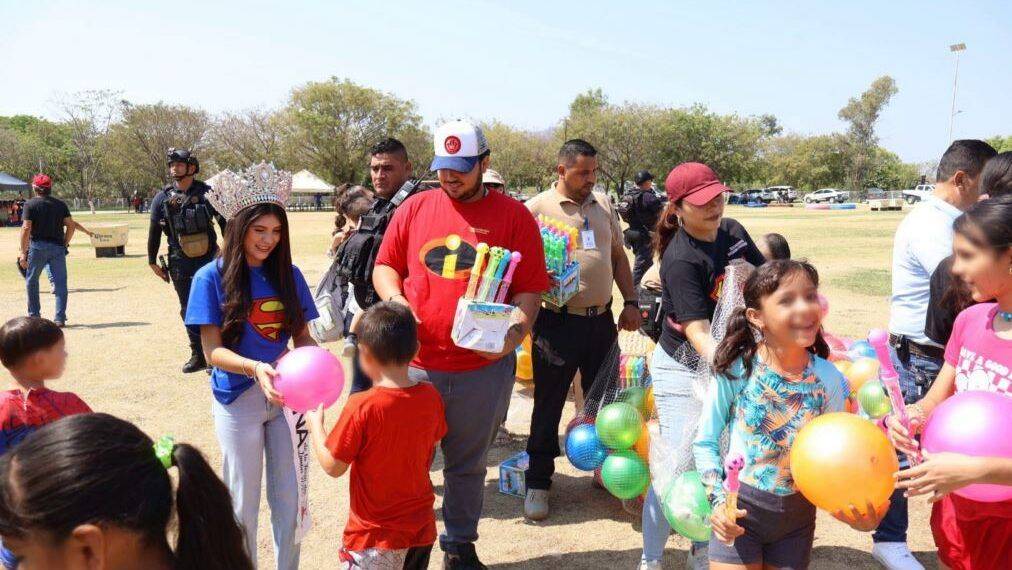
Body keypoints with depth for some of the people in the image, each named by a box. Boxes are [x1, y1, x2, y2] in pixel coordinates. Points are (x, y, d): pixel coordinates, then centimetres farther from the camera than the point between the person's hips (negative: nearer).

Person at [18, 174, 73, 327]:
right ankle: (60, 318, -1)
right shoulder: (61, 204, 6)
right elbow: (71, 226, 2)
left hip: (37, 247, -2)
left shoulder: (30, 204, -3)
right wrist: (64, 244, 11)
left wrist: (23, 252, -7)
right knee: (60, 283, 3)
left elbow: (26, 229, -9)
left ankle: (34, 315, 19)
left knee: (31, 281, 14)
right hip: (58, 247, 2)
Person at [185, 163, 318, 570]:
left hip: (286, 395, 3)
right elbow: (213, 351, -11)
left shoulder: (288, 274, 2)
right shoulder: (212, 277, -7)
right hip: (238, 400, -3)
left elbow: (302, 336, 4)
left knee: (290, 499, 10)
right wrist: (255, 368, -28)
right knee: (243, 504, 11)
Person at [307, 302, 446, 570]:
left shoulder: (362, 407, -22)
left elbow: (333, 466, -13)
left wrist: (315, 425, 1)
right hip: (422, 528, 5)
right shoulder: (431, 397, -7)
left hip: (376, 535, -5)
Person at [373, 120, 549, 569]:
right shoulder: (414, 208, 5)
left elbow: (530, 289, -2)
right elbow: (384, 267, 11)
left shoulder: (514, 216, -2)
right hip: (415, 365, 2)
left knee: (468, 465, 15)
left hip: (484, 368, -1)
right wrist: (394, 300, -9)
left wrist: (516, 329, -19)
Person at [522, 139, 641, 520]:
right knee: (549, 403, 5)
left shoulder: (603, 204, 11)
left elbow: (618, 256, 16)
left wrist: (631, 302, 10)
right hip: (557, 322, -5)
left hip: (602, 320, 5)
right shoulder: (537, 207, -6)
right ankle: (538, 482, 19)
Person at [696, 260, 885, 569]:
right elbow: (705, 442, -7)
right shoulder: (736, 370, -17)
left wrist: (856, 504, -17)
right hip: (738, 509, -3)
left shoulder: (829, 378, -10)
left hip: (798, 513, 3)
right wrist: (718, 500, -16)